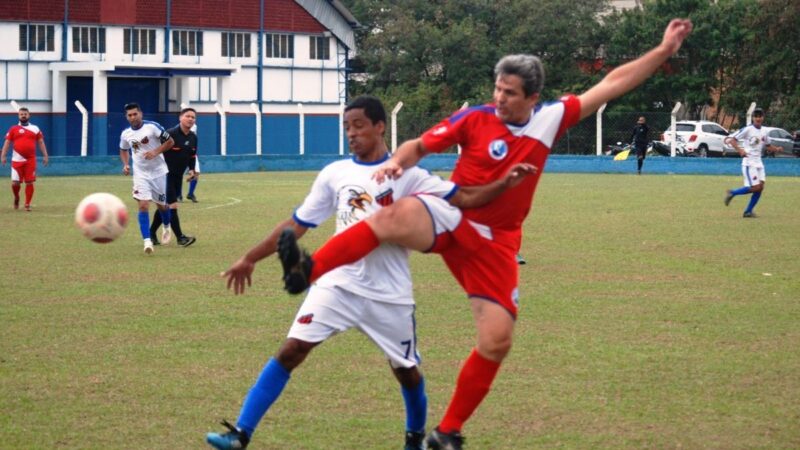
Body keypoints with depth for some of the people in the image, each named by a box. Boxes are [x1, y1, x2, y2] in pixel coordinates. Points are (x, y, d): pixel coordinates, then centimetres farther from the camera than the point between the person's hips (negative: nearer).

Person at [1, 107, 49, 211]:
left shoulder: (35, 129, 9)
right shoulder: (13, 129, 7)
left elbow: (41, 143, 11)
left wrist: (45, 155, 2)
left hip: (31, 160, 1)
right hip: (17, 160, -1)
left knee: (29, 183, -2)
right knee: (15, 183, -5)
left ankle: (27, 204, 7)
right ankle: (16, 197, 24)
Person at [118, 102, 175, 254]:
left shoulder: (152, 127, -15)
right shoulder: (126, 134, -1)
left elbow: (170, 141, -9)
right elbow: (123, 150, 19)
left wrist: (156, 152, -23)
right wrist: (125, 164, 1)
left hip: (158, 172, -2)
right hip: (140, 174, 2)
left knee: (161, 205, 12)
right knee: (143, 206, -14)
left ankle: (167, 228, 44)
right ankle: (147, 241, -15)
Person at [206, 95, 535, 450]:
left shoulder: (406, 174, -2)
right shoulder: (334, 174, 5)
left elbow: (464, 200, -6)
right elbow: (297, 224, 10)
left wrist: (505, 184, -21)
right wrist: (250, 259, 9)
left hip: (389, 294, -1)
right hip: (339, 284, 1)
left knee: (406, 369, 9)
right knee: (291, 350, -14)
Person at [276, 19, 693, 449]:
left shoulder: (550, 119, 1)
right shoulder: (475, 119, -6)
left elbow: (611, 85, 7)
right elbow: (419, 146, -1)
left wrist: (664, 50, 7)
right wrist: (396, 162, -24)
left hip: (496, 242, 3)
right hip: (452, 218, -3)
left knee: (497, 341, -5)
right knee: (397, 216, -37)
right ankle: (306, 270, -47)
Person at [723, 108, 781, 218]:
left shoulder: (763, 132, 11)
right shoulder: (747, 129, -10)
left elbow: (767, 146, 23)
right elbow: (732, 139, -14)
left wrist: (776, 149, 2)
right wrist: (740, 150, -29)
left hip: (759, 162, 7)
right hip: (749, 163, -7)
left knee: (760, 187, 0)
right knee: (755, 187, -14)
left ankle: (748, 211, 8)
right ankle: (732, 193, 5)